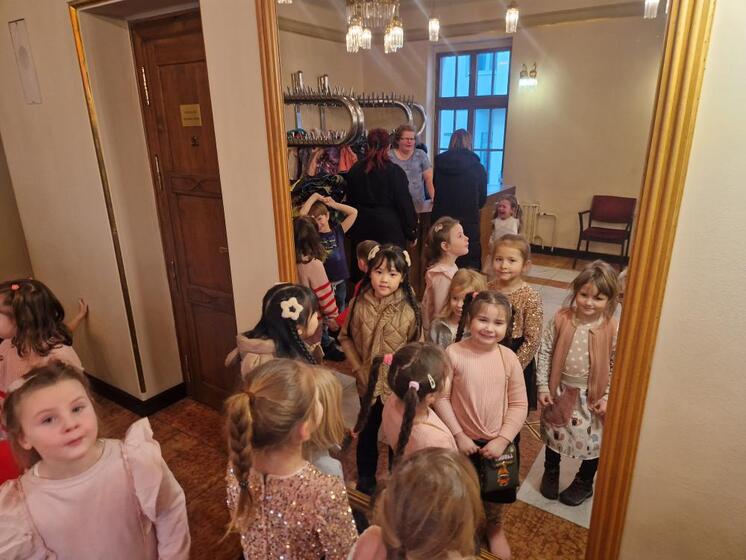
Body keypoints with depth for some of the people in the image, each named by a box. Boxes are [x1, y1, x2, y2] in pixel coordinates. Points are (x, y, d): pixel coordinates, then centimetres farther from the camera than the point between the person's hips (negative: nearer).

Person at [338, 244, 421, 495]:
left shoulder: (409, 308, -17)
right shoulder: (358, 303, -12)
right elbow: (346, 338, -2)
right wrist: (358, 369, -8)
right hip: (369, 383, 2)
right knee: (368, 431, 22)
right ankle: (365, 479, 44)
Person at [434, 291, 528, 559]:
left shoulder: (508, 358, -12)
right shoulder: (454, 353, -19)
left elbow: (519, 404, -6)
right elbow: (441, 397, -14)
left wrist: (503, 439, -12)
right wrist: (458, 435, -14)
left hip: (497, 442, 2)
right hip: (462, 441, -1)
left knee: (496, 495, 22)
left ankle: (493, 526, 53)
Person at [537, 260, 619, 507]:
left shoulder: (612, 329, -17)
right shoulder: (561, 319, -14)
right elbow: (545, 352, -8)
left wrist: (608, 397, -9)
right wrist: (543, 386, -7)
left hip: (592, 396, -1)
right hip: (559, 390, 2)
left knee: (592, 441, 15)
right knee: (553, 434, 21)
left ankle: (584, 484, 44)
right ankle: (551, 473, 49)